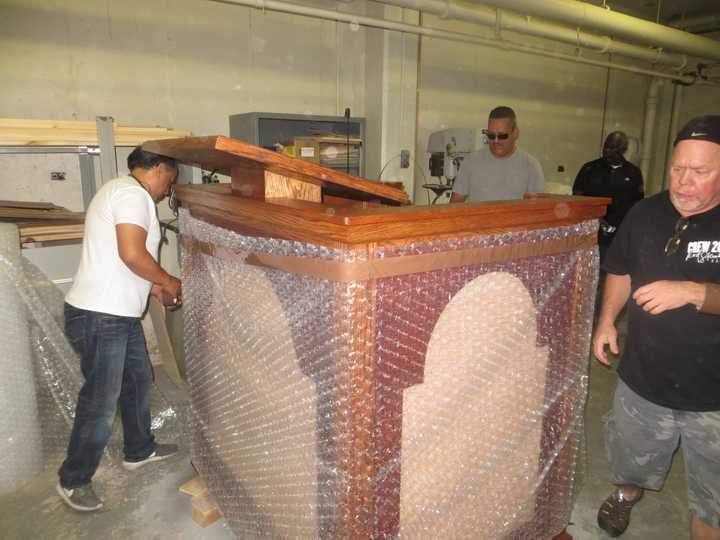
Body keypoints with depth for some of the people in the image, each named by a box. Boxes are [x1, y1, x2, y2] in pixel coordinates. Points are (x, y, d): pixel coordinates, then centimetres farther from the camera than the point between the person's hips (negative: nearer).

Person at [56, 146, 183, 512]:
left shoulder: (121, 191, 18)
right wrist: (168, 282, -11)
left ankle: (139, 450, 38)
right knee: (100, 402, 1)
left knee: (138, 379, 21)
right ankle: (73, 481, 20)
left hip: (118, 314, 11)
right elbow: (132, 253, -26)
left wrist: (155, 288, 17)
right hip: (100, 317, -11)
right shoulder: (133, 193, -15)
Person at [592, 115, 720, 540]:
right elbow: (622, 271, 12)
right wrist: (607, 320, 1)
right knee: (630, 462, 28)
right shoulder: (646, 214, -2)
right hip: (643, 382, 4)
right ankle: (627, 493, 59)